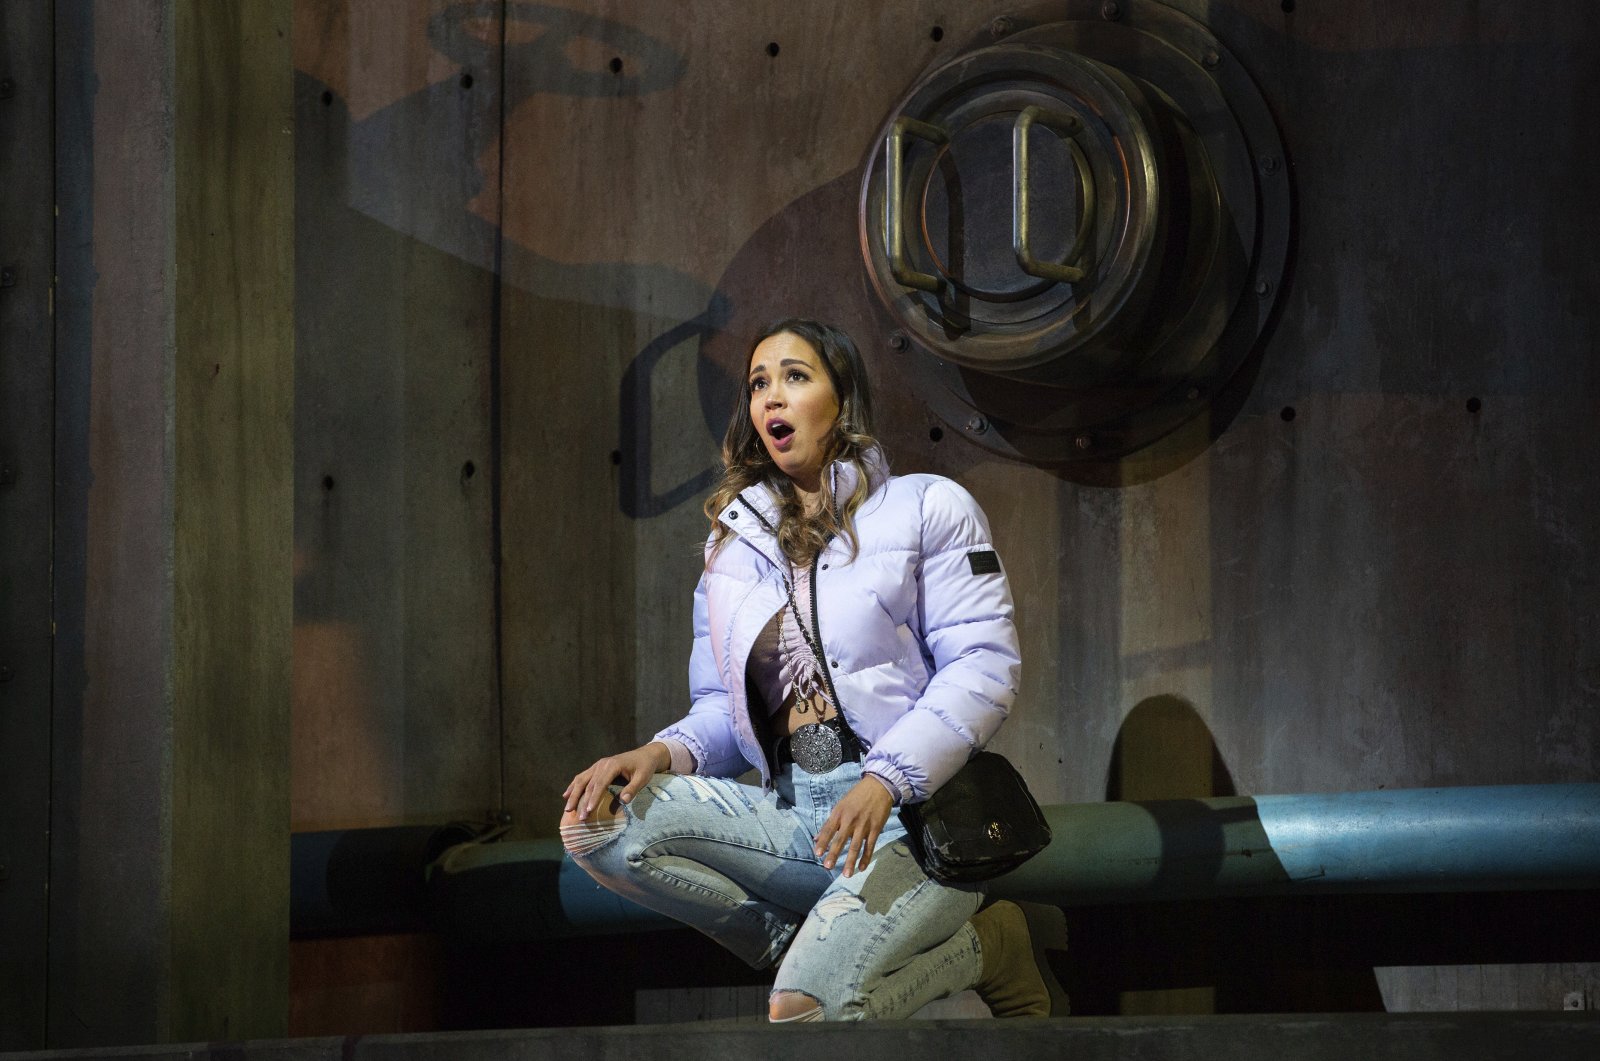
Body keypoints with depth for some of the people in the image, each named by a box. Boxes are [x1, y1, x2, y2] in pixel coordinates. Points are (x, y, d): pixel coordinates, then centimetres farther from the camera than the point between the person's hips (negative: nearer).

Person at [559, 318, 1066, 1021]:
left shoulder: (926, 508, 5)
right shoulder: (735, 546, 20)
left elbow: (983, 667, -5)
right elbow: (723, 709, 19)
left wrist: (885, 779, -20)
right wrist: (665, 753, -6)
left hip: (913, 808, -6)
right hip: (795, 817, 6)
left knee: (807, 1011, -32)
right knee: (598, 824, -19)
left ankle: (988, 950, -3)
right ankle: (819, 950, -15)